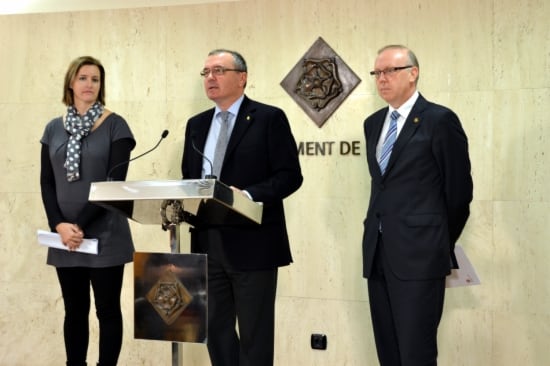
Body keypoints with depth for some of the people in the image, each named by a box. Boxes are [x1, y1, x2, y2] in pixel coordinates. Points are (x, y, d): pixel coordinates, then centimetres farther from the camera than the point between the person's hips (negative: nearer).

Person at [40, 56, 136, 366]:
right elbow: (47, 182, 5)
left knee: (108, 309, 4)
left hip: (105, 235, -3)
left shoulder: (114, 125, -3)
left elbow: (116, 181, -10)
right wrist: (60, 225, -10)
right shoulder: (54, 129, 9)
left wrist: (81, 224, -14)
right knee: (74, 311, 11)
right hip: (66, 236, 4)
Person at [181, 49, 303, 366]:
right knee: (216, 328, 13)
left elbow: (290, 175, -9)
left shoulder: (269, 118, -4)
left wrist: (247, 195, -22)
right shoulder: (197, 124, 15)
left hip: (252, 243, -6)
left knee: (254, 333, 3)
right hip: (208, 242, 6)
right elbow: (188, 179, 18)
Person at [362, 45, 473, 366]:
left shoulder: (440, 120, -7)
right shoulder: (374, 123, 14)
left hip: (419, 254, -7)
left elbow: (459, 190, -3)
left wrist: (440, 245, 7)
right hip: (377, 253, 7)